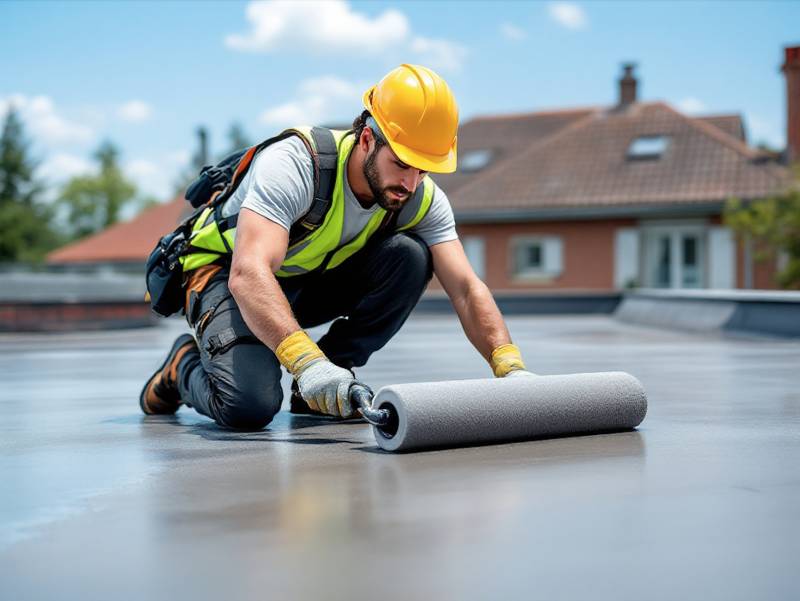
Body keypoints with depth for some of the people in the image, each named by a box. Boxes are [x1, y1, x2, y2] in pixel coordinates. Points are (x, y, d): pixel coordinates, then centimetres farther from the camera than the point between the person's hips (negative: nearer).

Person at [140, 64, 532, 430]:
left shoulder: (424, 199, -15)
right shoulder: (293, 165, -33)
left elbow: (466, 288, -17)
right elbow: (248, 274, -45)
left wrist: (509, 366, -33)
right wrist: (305, 361, -58)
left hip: (315, 281, 6)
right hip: (228, 276, -5)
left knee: (409, 256, -21)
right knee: (249, 406, -31)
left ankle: (333, 380, -8)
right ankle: (187, 363, 4)